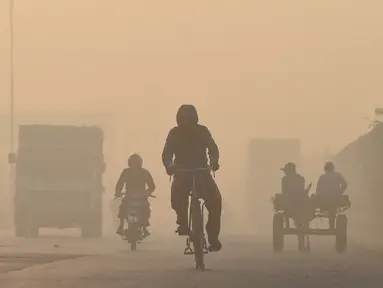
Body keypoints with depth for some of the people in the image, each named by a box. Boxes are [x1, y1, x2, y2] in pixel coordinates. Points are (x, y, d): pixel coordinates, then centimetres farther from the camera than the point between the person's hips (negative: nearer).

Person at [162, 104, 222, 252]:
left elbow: (213, 149, -13)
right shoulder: (175, 133, -3)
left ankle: (213, 236, -15)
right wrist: (169, 165, -34)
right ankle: (183, 222, -6)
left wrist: (214, 162, -35)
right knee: (177, 196, -33)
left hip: (202, 172, 0)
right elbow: (167, 153, -11)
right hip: (182, 173, 0)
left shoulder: (202, 131, -3)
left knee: (215, 199, -24)